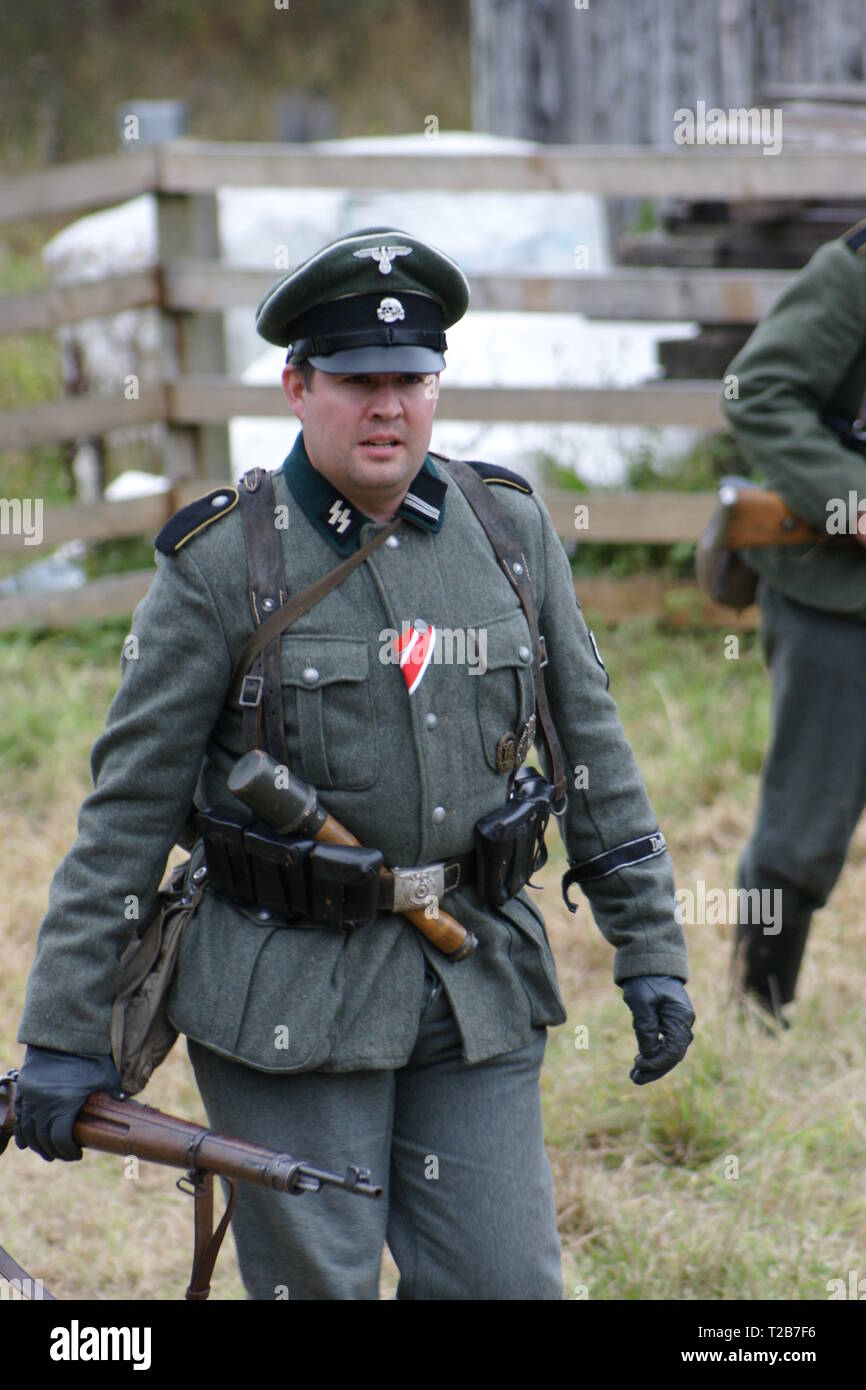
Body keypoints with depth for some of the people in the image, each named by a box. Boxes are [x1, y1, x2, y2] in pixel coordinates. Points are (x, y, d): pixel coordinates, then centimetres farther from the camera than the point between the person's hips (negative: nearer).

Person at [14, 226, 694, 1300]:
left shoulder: (510, 529, 4)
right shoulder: (221, 563, -7)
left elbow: (591, 748, 11)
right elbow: (129, 801, -6)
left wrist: (650, 953, 8)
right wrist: (65, 1034, -8)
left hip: (478, 989, 4)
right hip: (289, 999, -3)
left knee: (506, 1287, 2)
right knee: (316, 1289, 1)